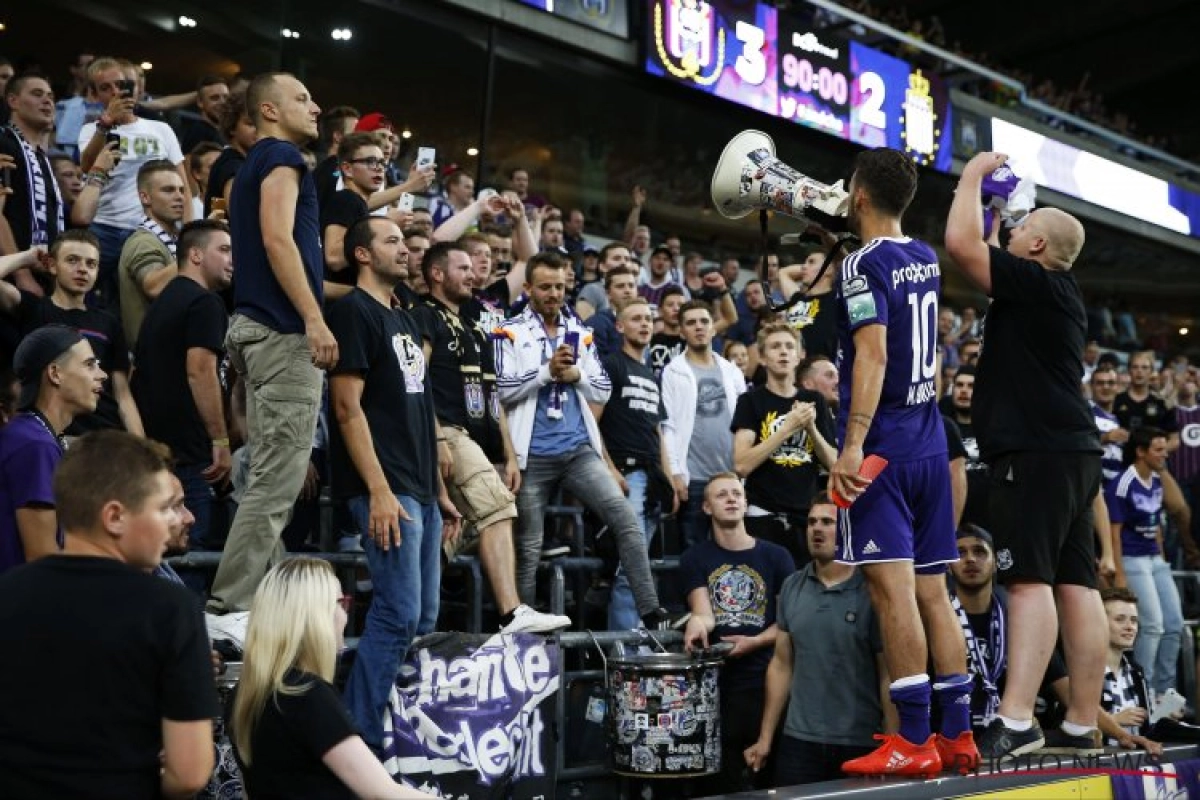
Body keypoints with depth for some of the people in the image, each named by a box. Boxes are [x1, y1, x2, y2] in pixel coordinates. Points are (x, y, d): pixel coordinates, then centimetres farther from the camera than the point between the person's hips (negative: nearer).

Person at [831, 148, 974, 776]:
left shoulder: (864, 264, -10)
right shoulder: (925, 259, 14)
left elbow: (873, 355, -21)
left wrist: (852, 444, -26)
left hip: (882, 445, -8)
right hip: (929, 443, 8)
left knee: (891, 587, -8)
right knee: (931, 590, 10)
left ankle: (914, 743, -7)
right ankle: (958, 735, 14)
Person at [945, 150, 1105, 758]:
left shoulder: (1035, 282, -8)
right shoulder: (1059, 293, 21)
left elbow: (961, 242, -14)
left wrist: (974, 175, -1)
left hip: (1037, 451, -10)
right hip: (1071, 448, 10)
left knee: (1030, 578, -16)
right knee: (1074, 582, 6)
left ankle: (1015, 722, -21)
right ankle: (1080, 727, 9)